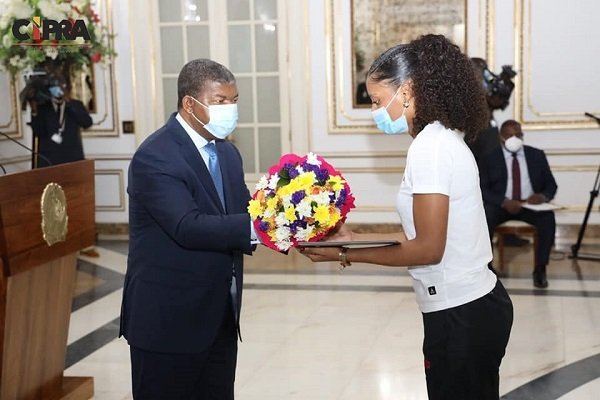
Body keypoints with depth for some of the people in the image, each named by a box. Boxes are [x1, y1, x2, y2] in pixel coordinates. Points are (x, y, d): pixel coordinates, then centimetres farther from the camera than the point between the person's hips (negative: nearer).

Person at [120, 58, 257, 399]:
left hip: (220, 317, 8)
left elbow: (243, 214, 6)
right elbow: (189, 227, -29)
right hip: (167, 320, -8)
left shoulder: (227, 153, 11)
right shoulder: (155, 157, -17)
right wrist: (256, 225, -35)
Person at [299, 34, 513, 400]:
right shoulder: (444, 139, 10)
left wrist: (345, 254, -13)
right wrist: (354, 237, 8)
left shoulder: (430, 146, -18)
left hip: (460, 315, -9)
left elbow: (428, 249, -20)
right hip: (475, 305, 9)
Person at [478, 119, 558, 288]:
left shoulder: (537, 155, 11)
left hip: (530, 204, 1)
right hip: (500, 204, -1)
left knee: (548, 217, -31)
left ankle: (540, 269, -20)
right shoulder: (489, 158, 4)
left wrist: (543, 196, -15)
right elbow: (483, 189, -4)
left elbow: (551, 184, 10)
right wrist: (505, 202, -22)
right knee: (485, 217, -34)